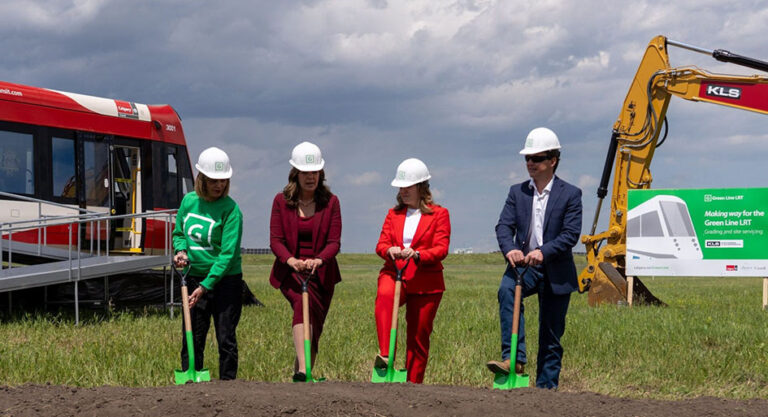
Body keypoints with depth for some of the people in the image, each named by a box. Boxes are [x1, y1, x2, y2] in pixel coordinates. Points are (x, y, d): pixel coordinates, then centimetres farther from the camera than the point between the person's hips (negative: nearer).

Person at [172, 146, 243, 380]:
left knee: (226, 339, 0)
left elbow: (228, 253, -17)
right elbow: (178, 233, 18)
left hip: (225, 280, -4)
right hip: (194, 279, 4)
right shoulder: (189, 201, 3)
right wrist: (181, 250, -5)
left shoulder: (230, 209, -13)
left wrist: (206, 286, -21)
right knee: (192, 339, 7)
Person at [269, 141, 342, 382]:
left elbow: (334, 242, -6)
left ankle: (302, 374, 22)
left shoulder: (330, 202, 2)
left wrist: (318, 260, -28)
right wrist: (291, 260, -26)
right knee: (304, 303, -31)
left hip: (321, 273, 3)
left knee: (314, 328, 6)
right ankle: (302, 369, -45)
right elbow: (275, 240, -4)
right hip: (289, 272, -3)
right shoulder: (281, 201, 2)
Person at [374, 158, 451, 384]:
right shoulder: (394, 214, 17)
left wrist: (416, 255, -24)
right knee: (384, 297, -34)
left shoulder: (439, 214, 5)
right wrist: (389, 250, -17)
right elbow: (381, 244, 8)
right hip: (394, 274, 1)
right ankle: (385, 356, -45)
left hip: (425, 282, -1)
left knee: (418, 337, 2)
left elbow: (441, 249, -5)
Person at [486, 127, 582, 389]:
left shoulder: (570, 194, -1)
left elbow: (571, 234, -12)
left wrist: (543, 252, -28)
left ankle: (546, 389, 14)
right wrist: (510, 249, -25)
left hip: (555, 272, -1)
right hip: (523, 266, 2)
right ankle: (514, 358, -36)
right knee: (507, 289, -32)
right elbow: (504, 225, -2)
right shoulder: (517, 192, 9)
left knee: (551, 336, 4)